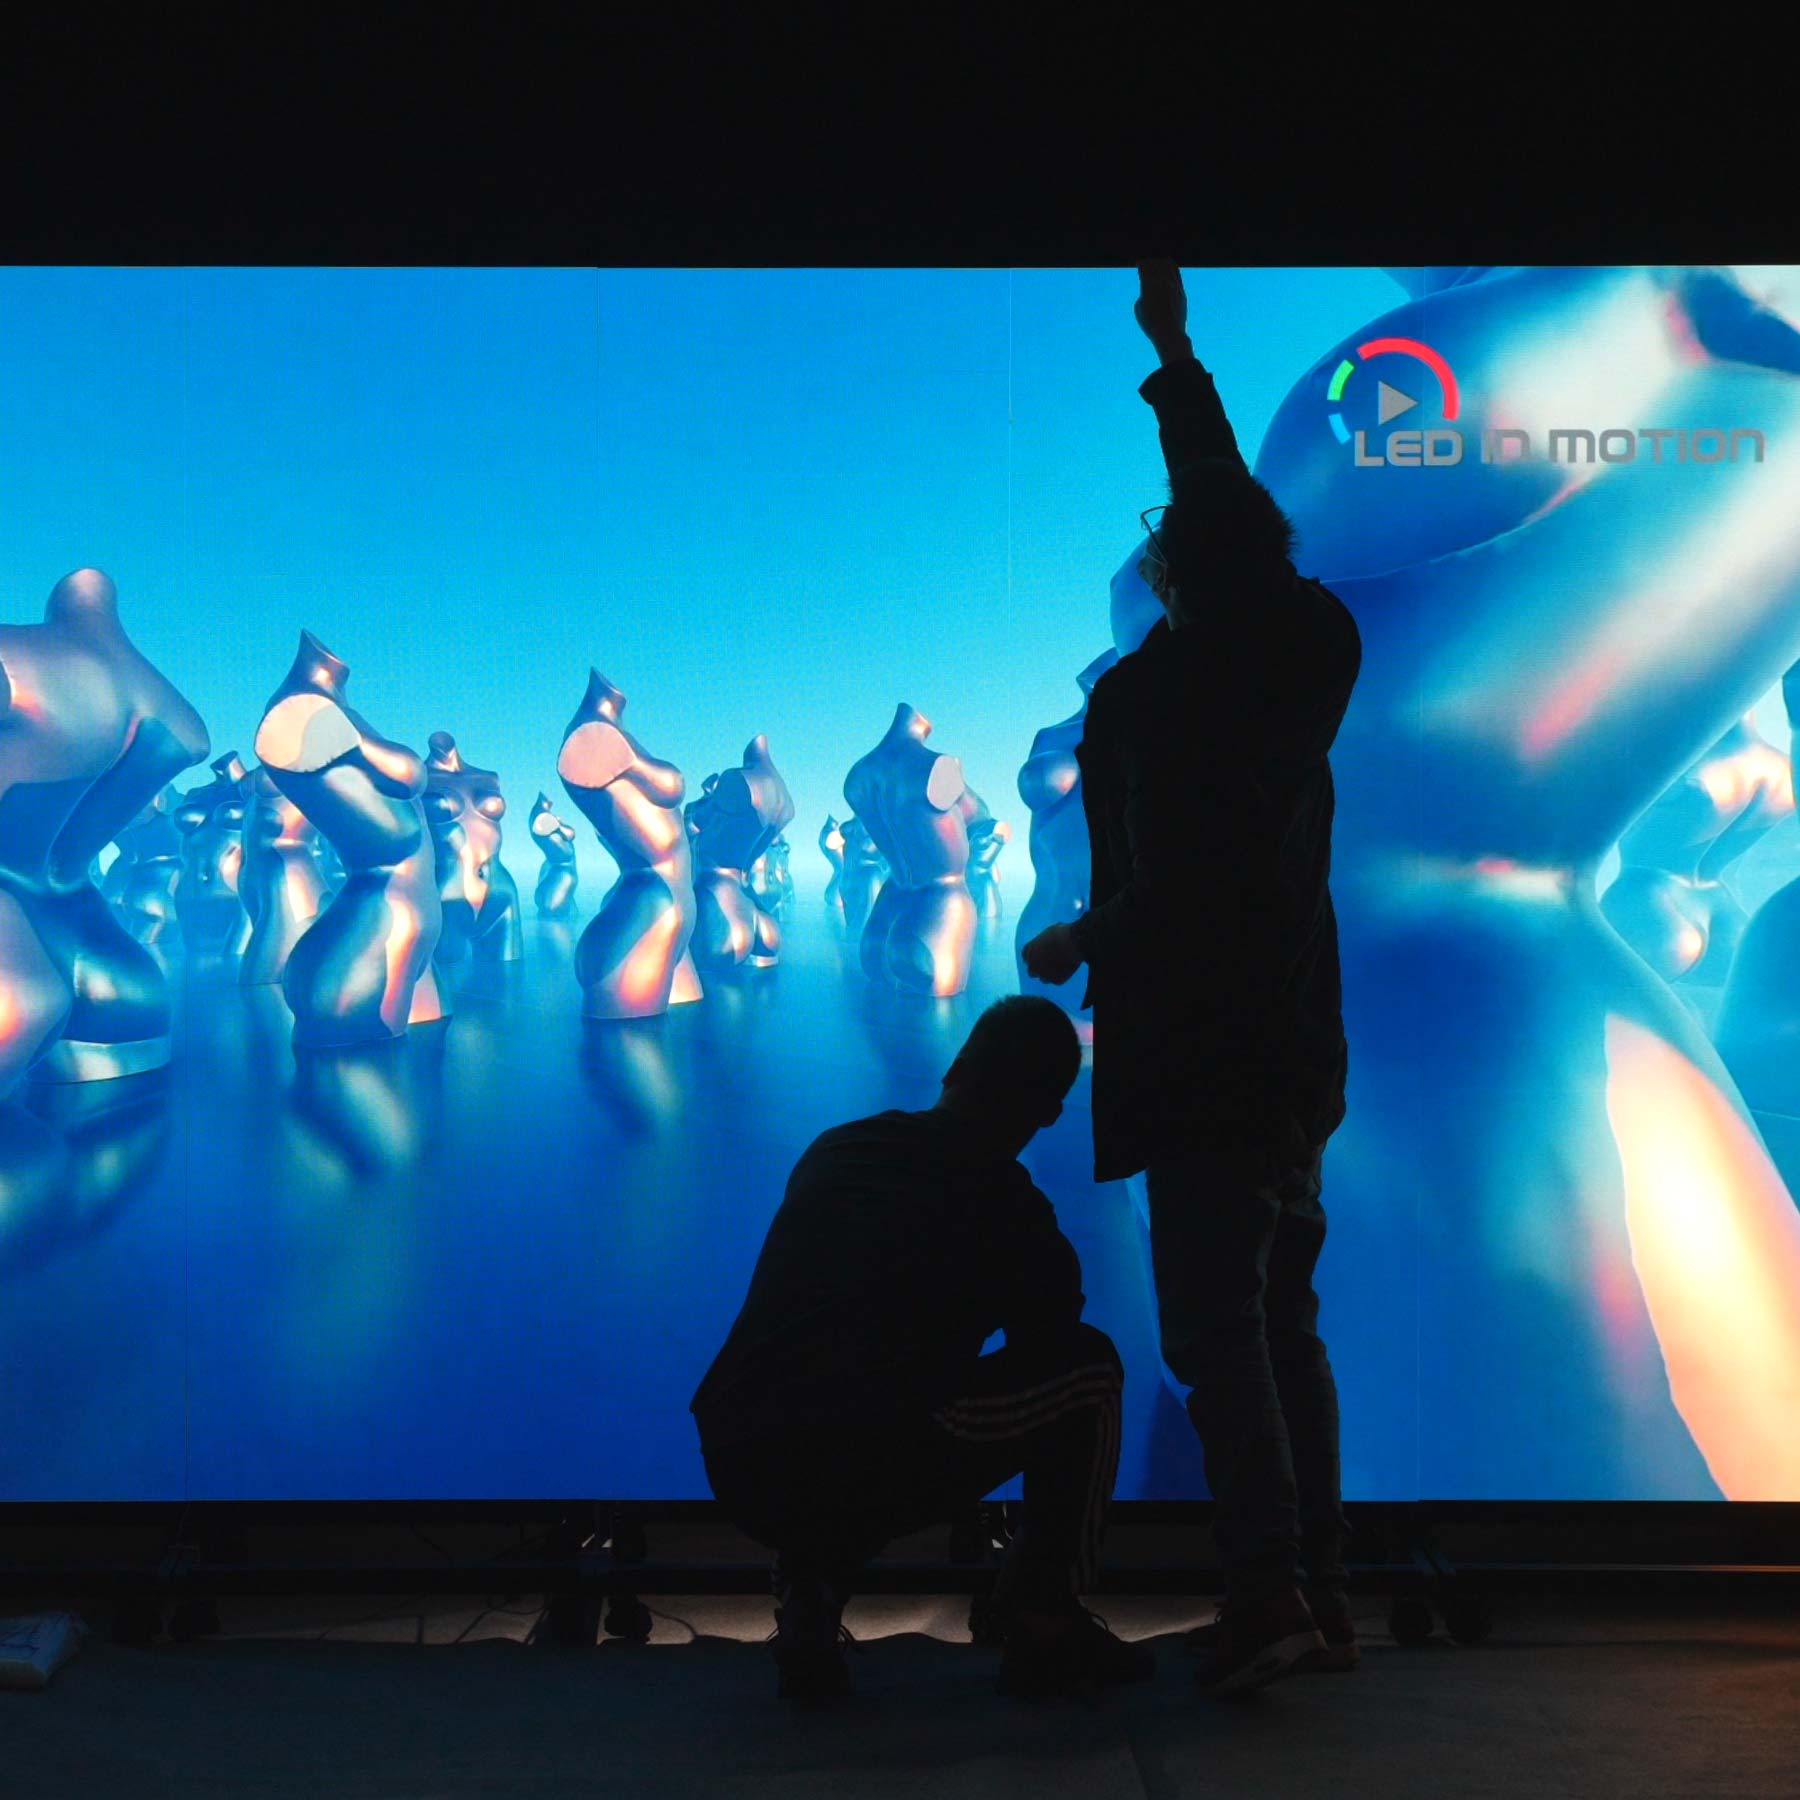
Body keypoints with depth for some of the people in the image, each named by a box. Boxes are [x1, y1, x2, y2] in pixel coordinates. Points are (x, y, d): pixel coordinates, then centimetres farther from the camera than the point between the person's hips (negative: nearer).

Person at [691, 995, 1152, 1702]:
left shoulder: (831, 1152, 21)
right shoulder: (1000, 1200, 5)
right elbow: (1047, 1337, 20)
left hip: (740, 1480, 6)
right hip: (870, 1472, -6)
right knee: (1089, 1367, 13)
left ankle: (807, 1596, 15)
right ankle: (1045, 1628, 16)